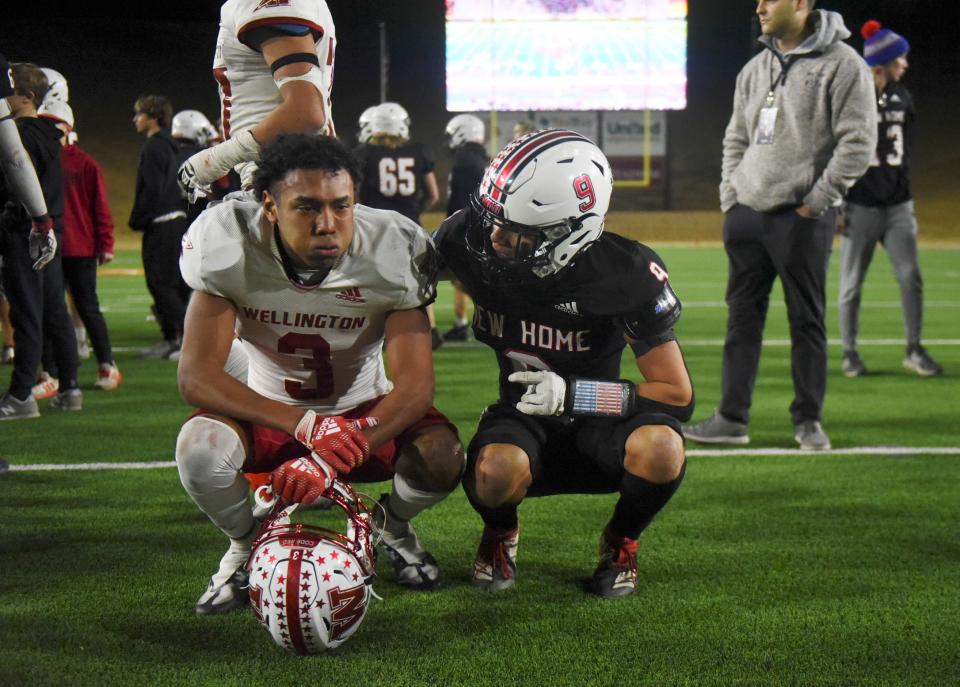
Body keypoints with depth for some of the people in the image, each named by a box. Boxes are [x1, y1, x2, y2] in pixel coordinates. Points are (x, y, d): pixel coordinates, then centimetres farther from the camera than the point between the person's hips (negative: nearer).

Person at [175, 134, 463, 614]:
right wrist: (305, 425, -40)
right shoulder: (228, 246, -25)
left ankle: (393, 527, 9)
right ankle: (246, 547, 2)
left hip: (363, 410, 1)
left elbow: (415, 386, -26)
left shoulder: (394, 252, -23)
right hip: (270, 411, 0)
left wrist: (329, 459, -40)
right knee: (199, 448, -33)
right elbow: (196, 376, -27)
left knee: (442, 456, -29)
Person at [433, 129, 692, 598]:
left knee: (661, 449, -35)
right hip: (522, 414, 1)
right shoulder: (468, 240, -17)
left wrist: (572, 393, -28)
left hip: (595, 415, -1)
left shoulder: (627, 275, -23)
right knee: (497, 473, -36)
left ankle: (620, 542, 1)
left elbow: (677, 394, -18)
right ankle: (500, 535, 4)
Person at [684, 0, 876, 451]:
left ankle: (808, 419, 12)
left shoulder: (841, 64, -8)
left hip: (802, 217, -6)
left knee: (807, 320, 2)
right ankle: (732, 418, 13)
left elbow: (857, 143, -12)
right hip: (747, 212, 6)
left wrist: (816, 201, -13)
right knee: (743, 316, 8)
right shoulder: (754, 69, 14)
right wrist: (730, 198, 10)